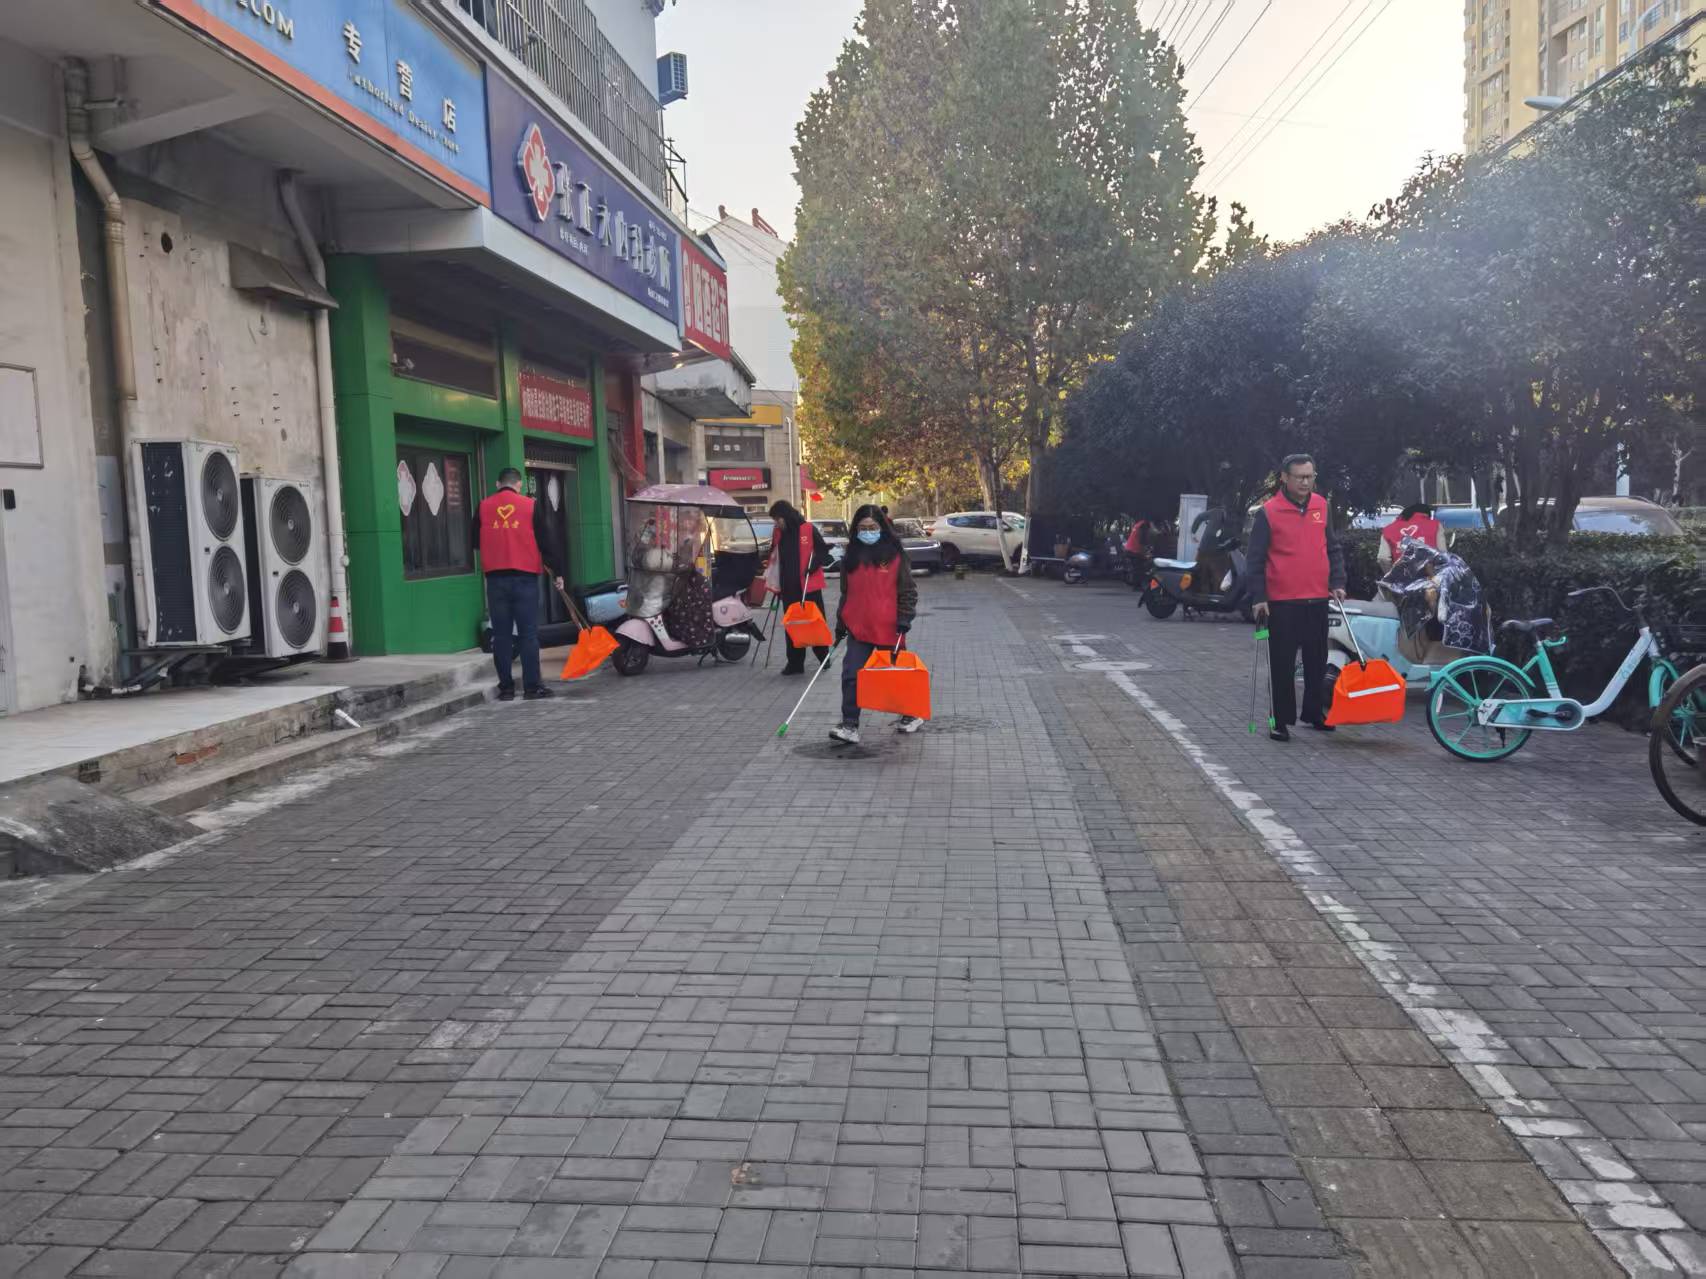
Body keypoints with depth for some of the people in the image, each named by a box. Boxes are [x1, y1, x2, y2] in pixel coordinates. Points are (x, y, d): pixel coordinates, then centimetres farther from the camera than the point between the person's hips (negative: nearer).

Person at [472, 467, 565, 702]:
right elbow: (545, 542, 1)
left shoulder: (483, 508, 6)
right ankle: (532, 686, 1)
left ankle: (506, 687, 8)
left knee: (501, 634, 6)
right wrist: (557, 572, 9)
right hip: (525, 577, -2)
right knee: (529, 633, 1)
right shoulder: (531, 505, -1)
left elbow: (475, 542, 16)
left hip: (495, 577, 2)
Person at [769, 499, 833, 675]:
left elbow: (823, 551, -3)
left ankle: (824, 657, 21)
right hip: (789, 588, 5)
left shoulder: (809, 529, -7)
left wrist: (814, 565, -19)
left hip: (809, 586, -5)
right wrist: (774, 580, 9)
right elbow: (774, 557, 18)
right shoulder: (778, 533, 8)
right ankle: (795, 663, 13)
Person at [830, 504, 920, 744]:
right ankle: (850, 726, -4)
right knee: (851, 676, -6)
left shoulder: (895, 554, -3)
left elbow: (908, 589, -2)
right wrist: (841, 623, 17)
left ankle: (912, 715, 30)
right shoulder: (851, 556, 9)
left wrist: (904, 617, -11)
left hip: (888, 627, -3)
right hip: (858, 627, 3)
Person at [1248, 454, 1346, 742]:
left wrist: (1337, 582, 5)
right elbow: (1256, 558, -5)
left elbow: (1333, 548, 16)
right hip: (1282, 602, -4)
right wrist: (1258, 597, -10)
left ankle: (1314, 713, 27)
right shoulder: (1269, 511, -6)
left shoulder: (1321, 506, 7)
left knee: (1317, 662, 13)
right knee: (1283, 665, 1)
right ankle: (1281, 721, 10)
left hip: (1318, 599, 5)